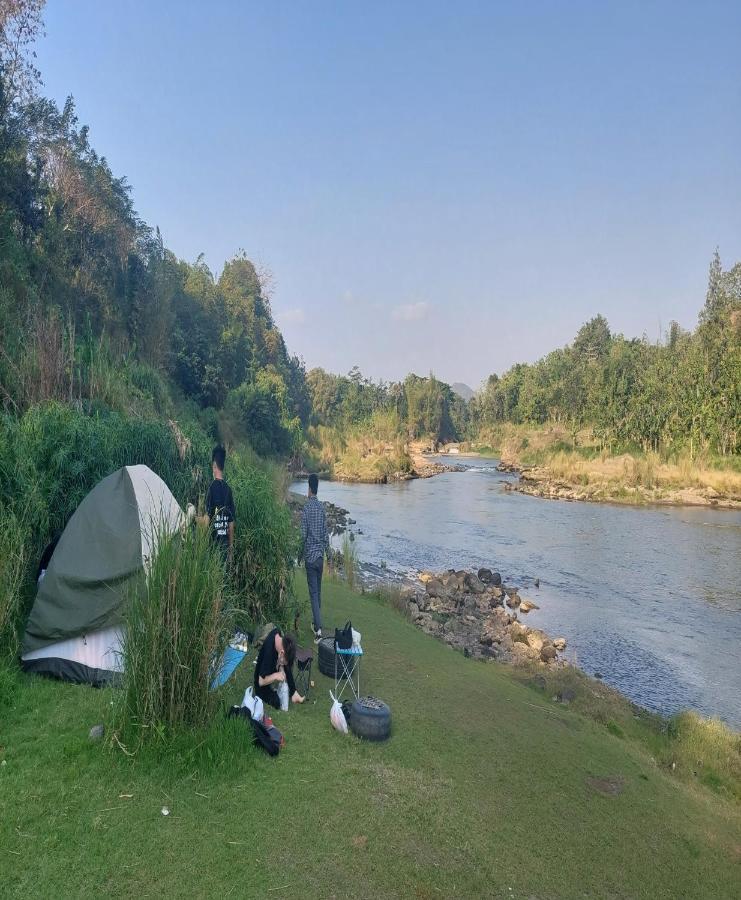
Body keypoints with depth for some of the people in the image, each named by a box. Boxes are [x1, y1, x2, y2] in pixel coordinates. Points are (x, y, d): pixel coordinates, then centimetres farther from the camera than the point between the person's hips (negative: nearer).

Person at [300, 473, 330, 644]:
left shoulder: (306, 508, -13)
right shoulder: (321, 507, 3)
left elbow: (303, 534, -12)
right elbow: (326, 533, 6)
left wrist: (301, 553, 2)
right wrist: (327, 552, 17)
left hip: (310, 555, -5)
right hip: (320, 554, 5)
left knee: (314, 592, -5)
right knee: (318, 590, 17)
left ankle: (318, 629, -9)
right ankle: (316, 623, 28)